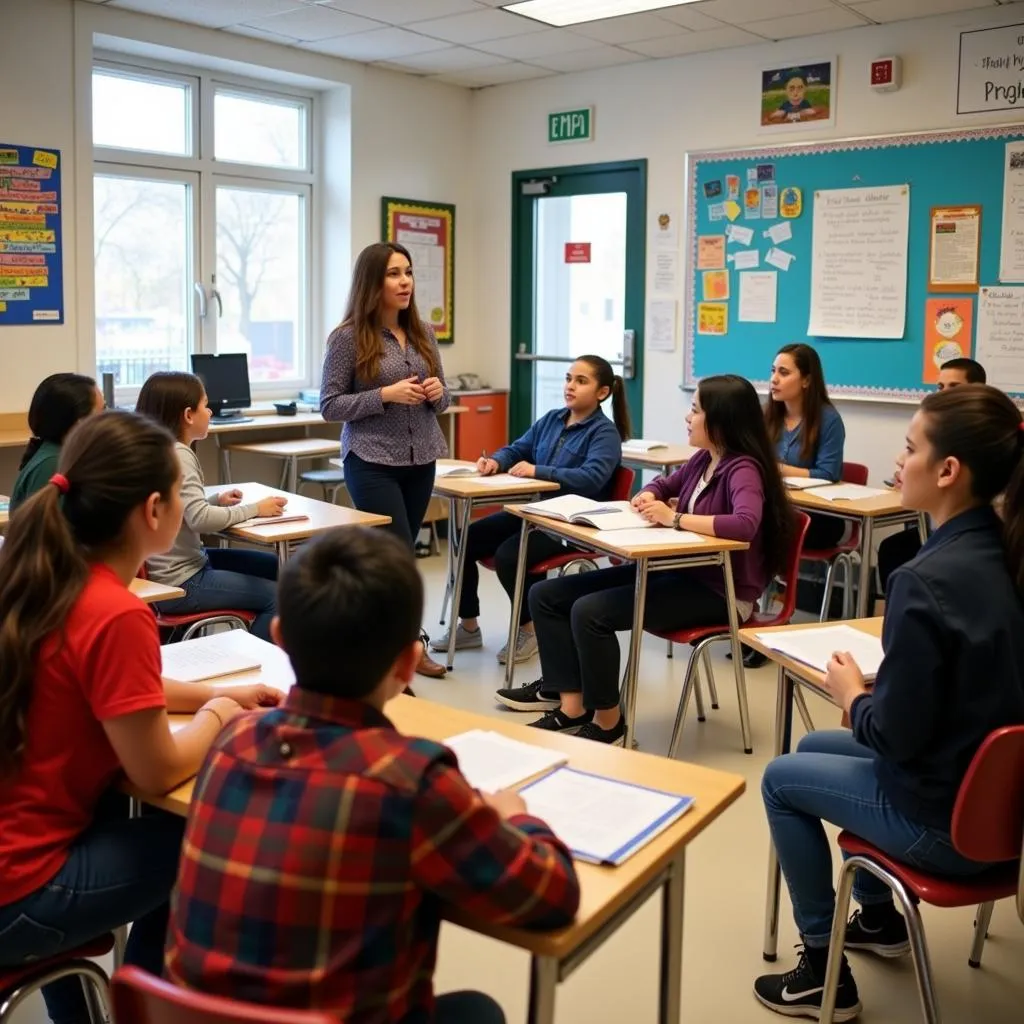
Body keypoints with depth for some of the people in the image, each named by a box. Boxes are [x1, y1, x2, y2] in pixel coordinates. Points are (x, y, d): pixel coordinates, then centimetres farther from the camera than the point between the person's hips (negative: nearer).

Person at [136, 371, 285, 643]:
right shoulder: (178, 455, -20)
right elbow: (201, 519, -30)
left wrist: (215, 500, 5)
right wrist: (255, 509, -18)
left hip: (188, 560, 10)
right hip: (178, 584, -10)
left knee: (272, 566, 20)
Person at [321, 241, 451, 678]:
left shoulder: (423, 334, 8)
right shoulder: (348, 337, -9)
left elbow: (440, 398, 16)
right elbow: (329, 406, -9)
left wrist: (438, 392, -7)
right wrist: (385, 395, -19)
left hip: (420, 462, 6)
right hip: (372, 463, -5)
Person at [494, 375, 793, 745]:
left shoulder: (743, 469, -18)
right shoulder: (704, 460, 8)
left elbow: (745, 524, -38)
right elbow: (665, 485, 27)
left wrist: (674, 518, -29)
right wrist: (649, 496, 2)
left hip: (720, 591, -10)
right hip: (681, 571, 10)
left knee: (589, 612, -27)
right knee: (546, 595, 2)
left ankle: (607, 721, -9)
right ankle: (571, 703, -4)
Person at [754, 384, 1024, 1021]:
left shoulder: (926, 581, -29)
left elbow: (897, 737, -24)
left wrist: (852, 694, -5)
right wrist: (878, 689, 7)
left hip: (948, 820, -8)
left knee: (781, 779, 13)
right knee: (817, 747, 26)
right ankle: (879, 918, 39)